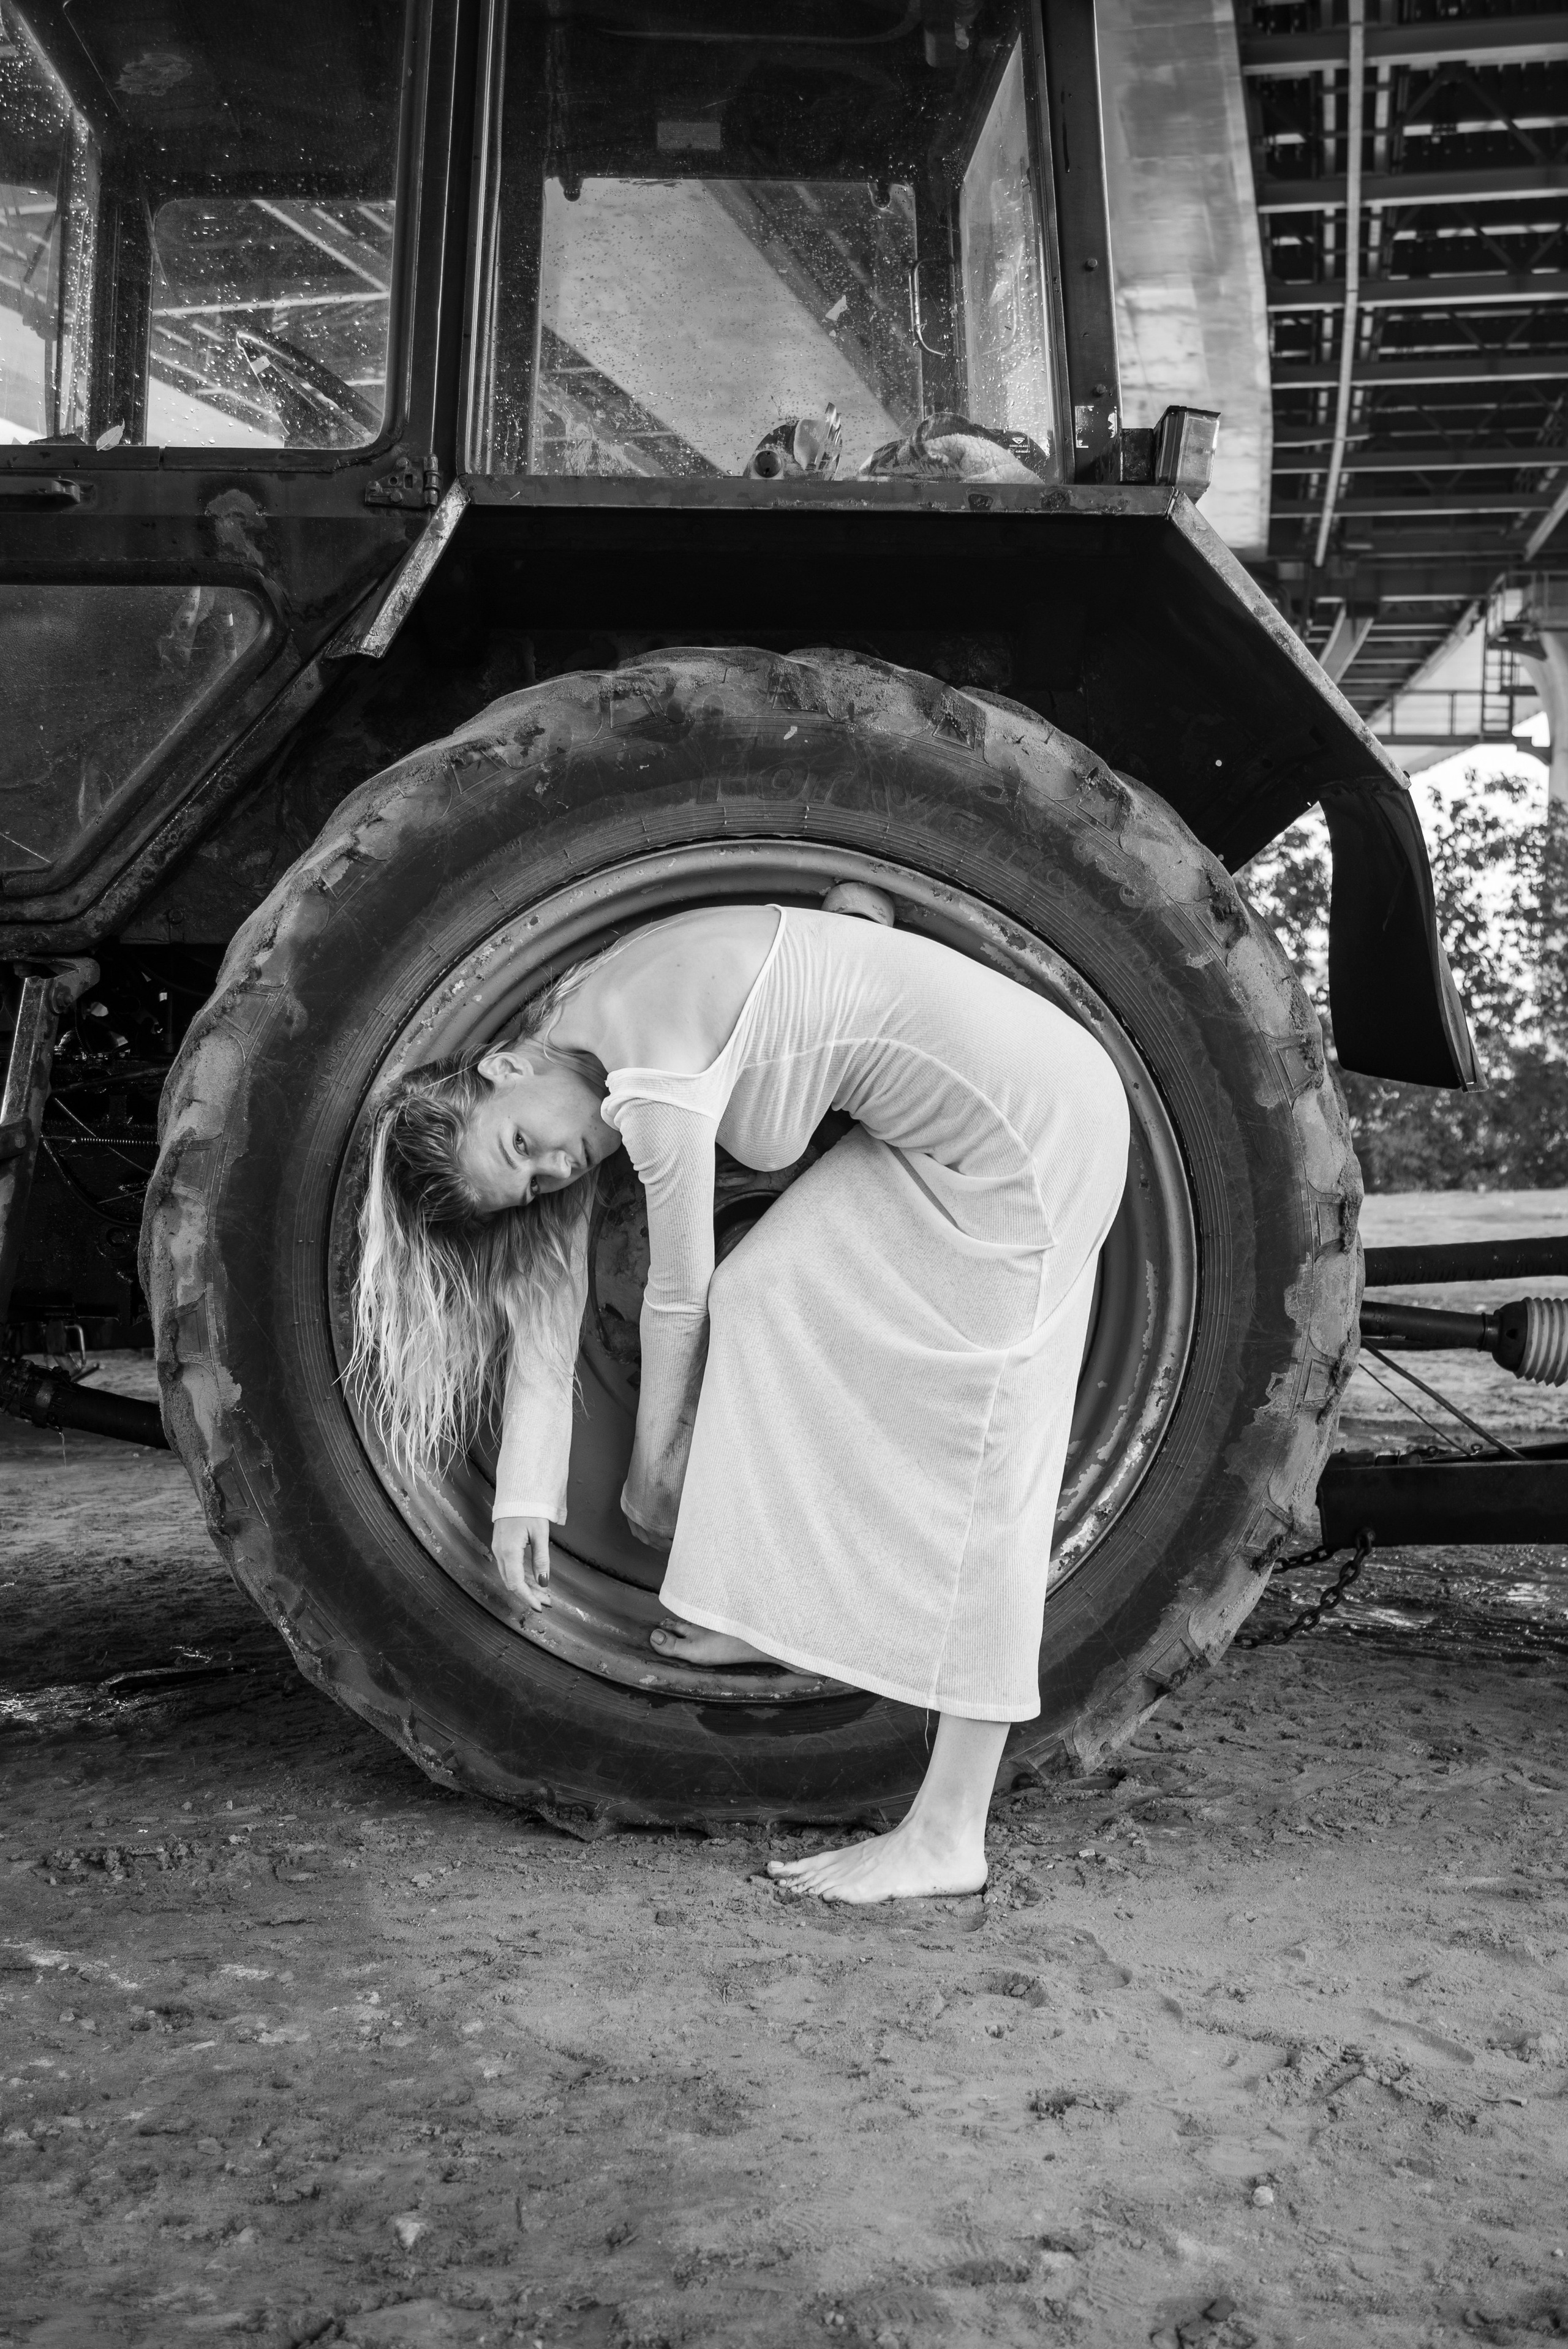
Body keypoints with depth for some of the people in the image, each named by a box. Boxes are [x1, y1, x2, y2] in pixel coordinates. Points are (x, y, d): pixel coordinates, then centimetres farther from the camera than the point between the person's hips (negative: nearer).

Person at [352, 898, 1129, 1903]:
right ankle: (790, 1617, 16)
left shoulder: (655, 1080, -21)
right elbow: (549, 1286, 8)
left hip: (1027, 1121, -9)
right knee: (769, 1293, 6)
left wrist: (652, 1473, 7)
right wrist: (527, 1495, 8)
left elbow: (679, 1295, -9)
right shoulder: (579, 1031, 6)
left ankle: (949, 1835, -1)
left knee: (976, 1455, -8)